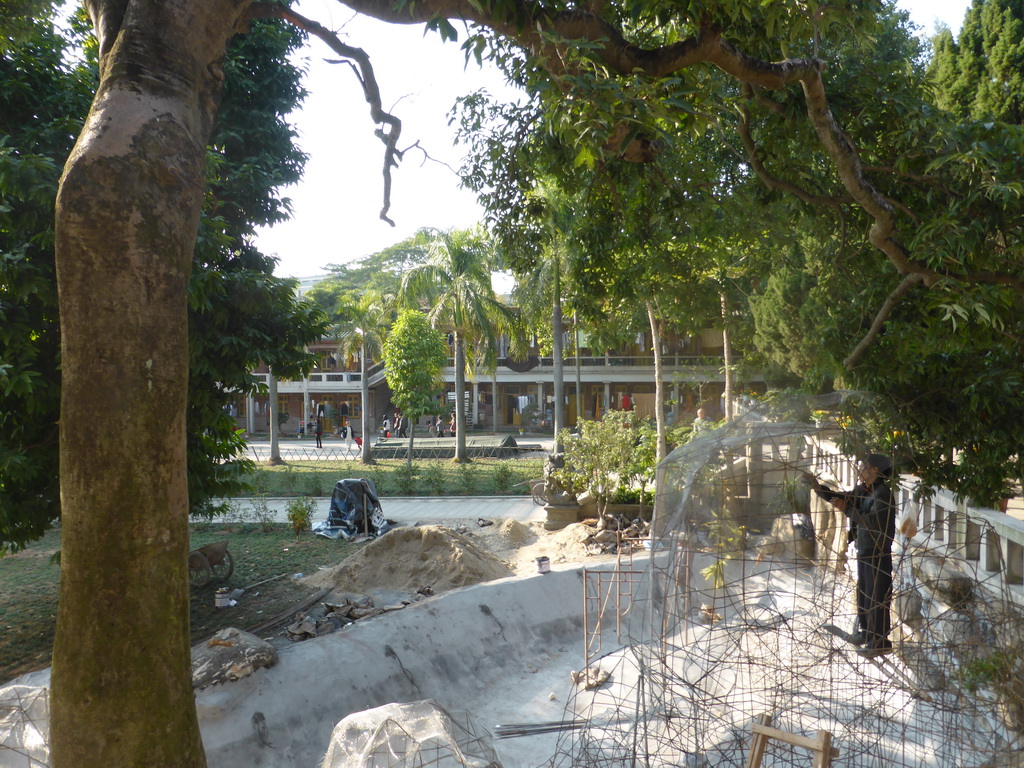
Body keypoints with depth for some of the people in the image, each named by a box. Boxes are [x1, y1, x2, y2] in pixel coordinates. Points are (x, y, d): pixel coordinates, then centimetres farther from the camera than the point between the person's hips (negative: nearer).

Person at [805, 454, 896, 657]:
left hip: (878, 553, -9)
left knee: (877, 597, -2)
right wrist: (817, 486, 2)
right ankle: (865, 632, 34)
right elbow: (841, 497, 15)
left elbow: (872, 521, -26)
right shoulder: (863, 490, 8)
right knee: (863, 594, 20)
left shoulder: (883, 493, -19)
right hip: (864, 551, 9)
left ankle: (880, 643, 7)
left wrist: (846, 509, -20)